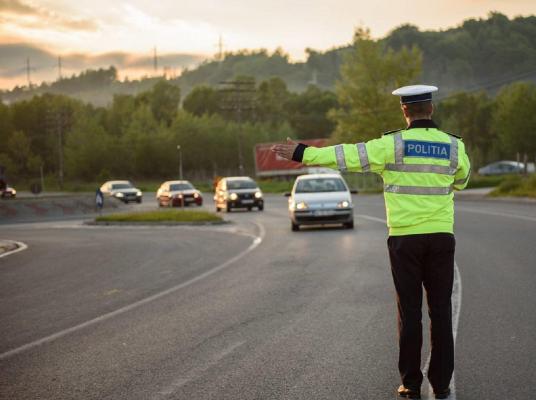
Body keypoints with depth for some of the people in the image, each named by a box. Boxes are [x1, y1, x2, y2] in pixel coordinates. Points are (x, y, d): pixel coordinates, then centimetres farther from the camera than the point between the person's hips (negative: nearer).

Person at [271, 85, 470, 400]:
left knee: (410, 311, 3)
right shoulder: (453, 146, 3)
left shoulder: (395, 144, -8)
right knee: (441, 310, 7)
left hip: (405, 238, -2)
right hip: (441, 236, 2)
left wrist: (304, 153, -4)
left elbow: (350, 156, -10)